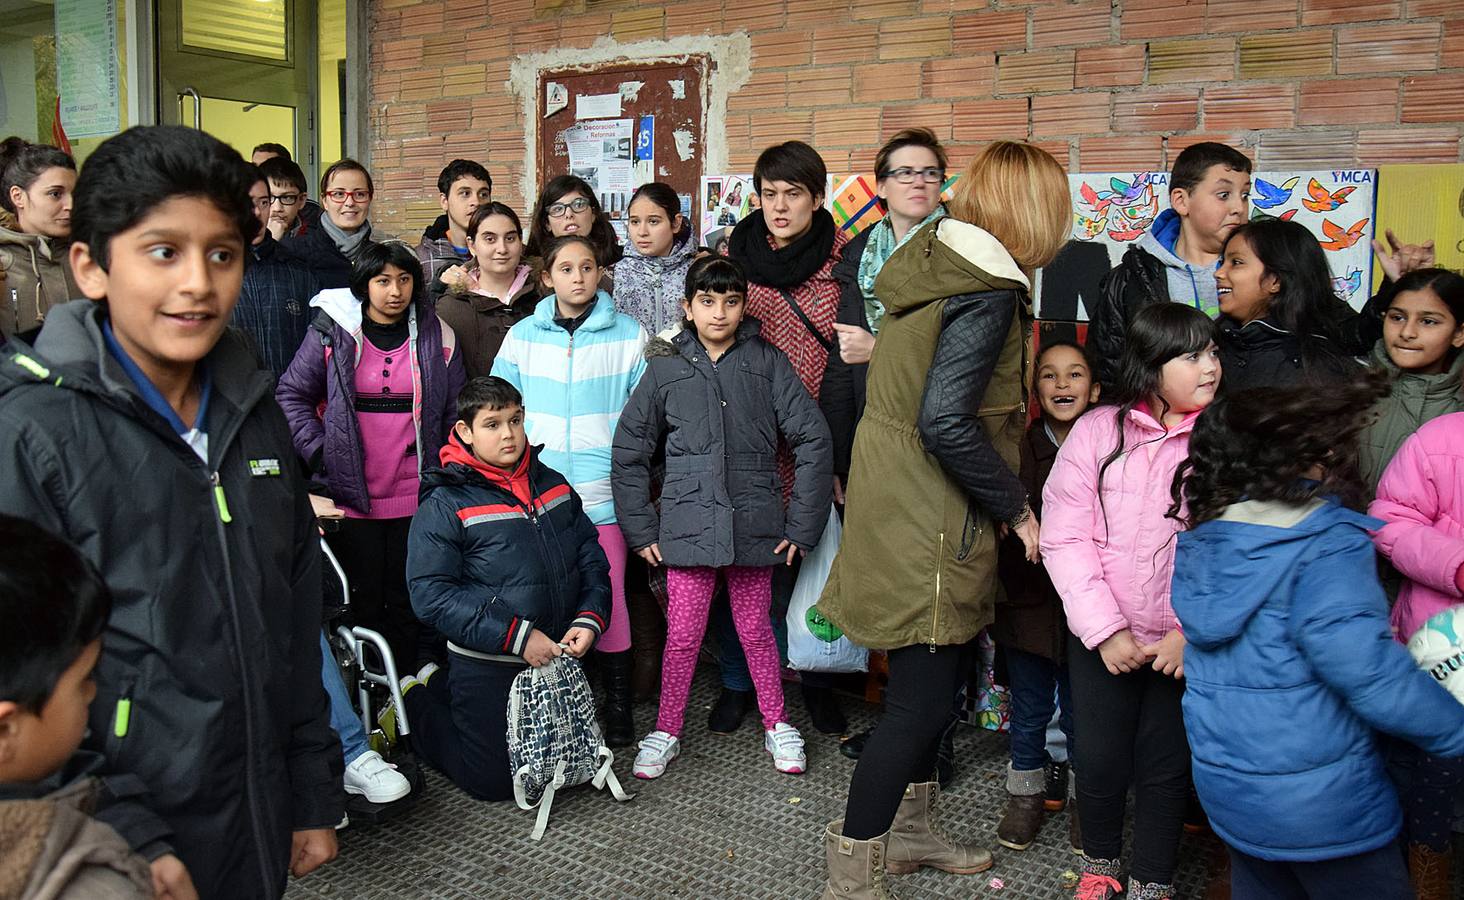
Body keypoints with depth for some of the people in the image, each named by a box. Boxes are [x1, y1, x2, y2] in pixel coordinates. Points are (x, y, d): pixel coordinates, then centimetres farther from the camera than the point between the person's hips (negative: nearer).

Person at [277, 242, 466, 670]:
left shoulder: (437, 337, 5)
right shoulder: (332, 333, 0)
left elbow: (456, 410, 10)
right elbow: (292, 395, 3)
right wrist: (320, 453, -6)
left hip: (415, 495, 1)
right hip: (351, 493, -1)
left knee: (409, 598, 7)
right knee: (363, 598, 6)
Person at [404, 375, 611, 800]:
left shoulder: (553, 485, 4)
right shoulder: (445, 503, -13)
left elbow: (592, 559, 8)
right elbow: (431, 594, -19)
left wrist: (589, 619, -10)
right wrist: (517, 636, -24)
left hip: (555, 659, 6)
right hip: (488, 667, -6)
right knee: (494, 781, 4)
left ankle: (443, 688, 33)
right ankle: (416, 705, 26)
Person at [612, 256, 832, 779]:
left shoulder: (767, 363, 1)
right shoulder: (666, 369, 3)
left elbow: (813, 441, 0)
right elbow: (628, 454, 7)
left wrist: (802, 525, -3)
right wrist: (640, 529, 2)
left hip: (753, 527, 0)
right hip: (687, 525, 0)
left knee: (754, 628, 12)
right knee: (682, 634, 6)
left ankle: (776, 725, 30)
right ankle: (666, 732, 24)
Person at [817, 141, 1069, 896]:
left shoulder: (933, 259, 9)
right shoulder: (988, 294, -19)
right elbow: (946, 423, -27)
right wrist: (1015, 506, -15)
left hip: (904, 509, 10)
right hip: (928, 524, -10)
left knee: (936, 676, 22)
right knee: (921, 698, 0)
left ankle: (909, 830, 37)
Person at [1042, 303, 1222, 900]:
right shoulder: (1097, 431, -6)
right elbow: (1065, 538, -8)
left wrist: (1196, 632, -14)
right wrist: (1105, 629, -13)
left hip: (1191, 643, 0)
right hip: (1102, 640, 0)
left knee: (1166, 765, 11)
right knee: (1099, 761, 10)